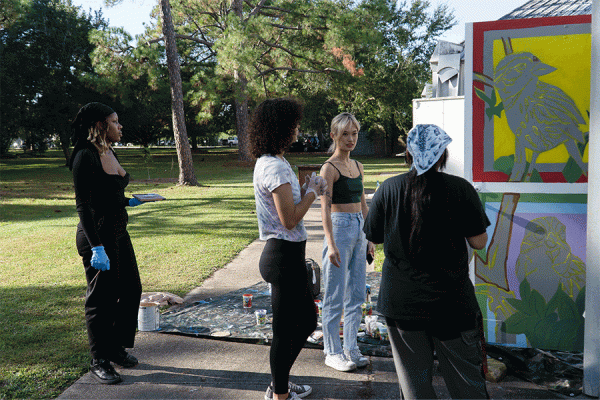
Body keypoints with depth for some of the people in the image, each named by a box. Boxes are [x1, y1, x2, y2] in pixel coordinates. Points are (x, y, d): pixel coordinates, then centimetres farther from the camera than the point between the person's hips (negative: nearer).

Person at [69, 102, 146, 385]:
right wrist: (97, 247, -24)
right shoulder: (85, 157, -16)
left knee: (131, 289, 15)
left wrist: (129, 201, 16)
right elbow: (83, 205, -20)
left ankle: (117, 348, 31)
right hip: (97, 235, -9)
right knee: (101, 298, 2)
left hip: (118, 232, 9)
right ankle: (99, 361, 19)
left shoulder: (110, 153, 11)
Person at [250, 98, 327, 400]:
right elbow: (290, 219, -22)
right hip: (285, 254, -11)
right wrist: (311, 192, -10)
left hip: (286, 254, 11)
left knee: (307, 320, 21)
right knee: (285, 329, 5)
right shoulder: (275, 167, -19)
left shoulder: (267, 162, 13)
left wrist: (308, 190, 8)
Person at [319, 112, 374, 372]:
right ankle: (332, 352, 14)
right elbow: (325, 208, -16)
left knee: (357, 294, 11)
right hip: (339, 229, -7)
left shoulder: (357, 167, 13)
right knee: (335, 297, 1)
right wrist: (331, 244, -25)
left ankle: (351, 348, 23)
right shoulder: (329, 168, -9)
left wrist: (370, 238, 17)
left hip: (359, 230, 7)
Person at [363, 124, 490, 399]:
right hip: (451, 300, -1)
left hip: (400, 301, 1)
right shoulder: (461, 188, -9)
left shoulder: (388, 189, -5)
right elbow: (479, 242, -5)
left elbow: (374, 238, 5)